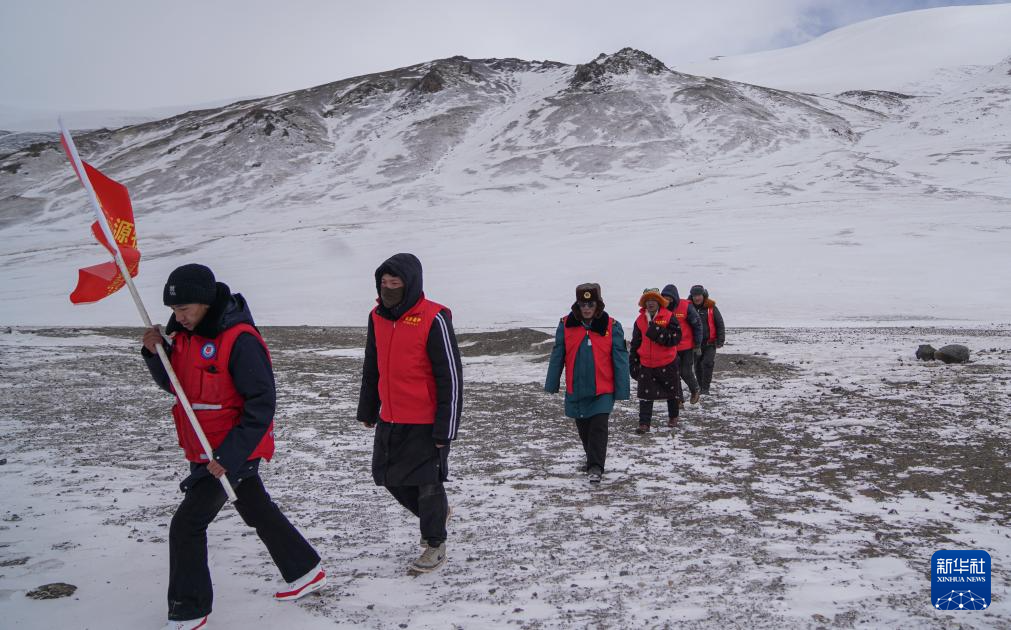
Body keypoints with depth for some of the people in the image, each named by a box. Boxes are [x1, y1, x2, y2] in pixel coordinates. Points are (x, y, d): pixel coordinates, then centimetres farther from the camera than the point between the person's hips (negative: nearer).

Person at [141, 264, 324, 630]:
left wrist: (227, 456, -26)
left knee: (187, 525, -4)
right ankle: (306, 572, 37)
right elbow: (172, 383, 13)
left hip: (233, 450, -9)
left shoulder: (240, 339, -24)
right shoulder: (185, 333, 3)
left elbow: (261, 405, -24)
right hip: (205, 448, 9)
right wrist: (154, 352, -6)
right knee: (258, 512, 20)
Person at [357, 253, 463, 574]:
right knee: (387, 475, 17)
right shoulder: (377, 317, 4)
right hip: (389, 419, 7)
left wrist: (445, 427, -17)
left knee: (427, 482, 5)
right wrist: (367, 410, 19)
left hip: (425, 422, -7)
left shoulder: (433, 319, -18)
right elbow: (372, 368, 16)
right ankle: (435, 513, 40)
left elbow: (450, 376, -17)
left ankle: (435, 545, 26)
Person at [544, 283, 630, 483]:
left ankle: (595, 467, -1)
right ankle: (593, 461, 35)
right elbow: (557, 356, 3)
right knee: (584, 429, 15)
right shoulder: (566, 325, -2)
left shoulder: (611, 326, -6)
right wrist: (551, 384, 3)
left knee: (598, 428, -9)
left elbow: (620, 359, -5)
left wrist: (622, 390, -7)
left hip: (602, 390, -3)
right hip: (575, 389, 3)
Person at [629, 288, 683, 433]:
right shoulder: (640, 320, 3)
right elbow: (635, 344, 9)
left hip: (668, 363, -2)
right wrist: (633, 363, 7)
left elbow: (676, 337, -17)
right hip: (646, 364, 2)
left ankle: (673, 417, 36)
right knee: (645, 394, -2)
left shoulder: (669, 317, -9)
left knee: (672, 391, 15)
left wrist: (658, 333, -28)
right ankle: (644, 423, 3)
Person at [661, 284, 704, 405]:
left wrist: (697, 345, -6)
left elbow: (697, 325, -6)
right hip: (670, 348, 3)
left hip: (687, 347, -3)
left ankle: (695, 390, 30)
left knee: (686, 373, 1)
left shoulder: (686, 307, -14)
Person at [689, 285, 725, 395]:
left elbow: (720, 324, -1)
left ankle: (705, 388, -4)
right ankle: (700, 386, 26)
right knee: (697, 365, 10)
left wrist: (720, 340, -6)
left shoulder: (711, 308, -6)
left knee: (708, 364, -12)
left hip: (710, 343, -3)